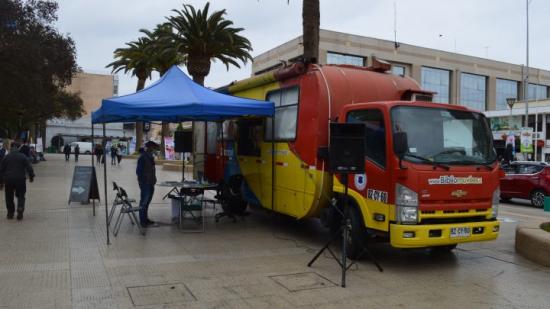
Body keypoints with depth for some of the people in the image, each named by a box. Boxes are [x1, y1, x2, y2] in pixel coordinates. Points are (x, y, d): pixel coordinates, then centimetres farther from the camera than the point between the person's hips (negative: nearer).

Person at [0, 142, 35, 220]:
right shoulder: (23, 157, 1)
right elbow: (29, 168, -5)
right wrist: (31, 176, 7)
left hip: (8, 179, 1)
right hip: (20, 179, -1)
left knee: (9, 197, 13)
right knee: (21, 196, 12)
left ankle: (10, 213, 16)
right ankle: (20, 207, -12)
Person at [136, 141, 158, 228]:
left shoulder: (150, 156, 11)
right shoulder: (143, 157, -15)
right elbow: (139, 171, -16)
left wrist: (153, 180, 12)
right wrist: (142, 182, -16)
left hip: (151, 183, 9)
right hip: (145, 184, -9)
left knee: (147, 202, 17)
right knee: (144, 202, -1)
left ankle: (145, 219, 27)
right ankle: (142, 221, 6)